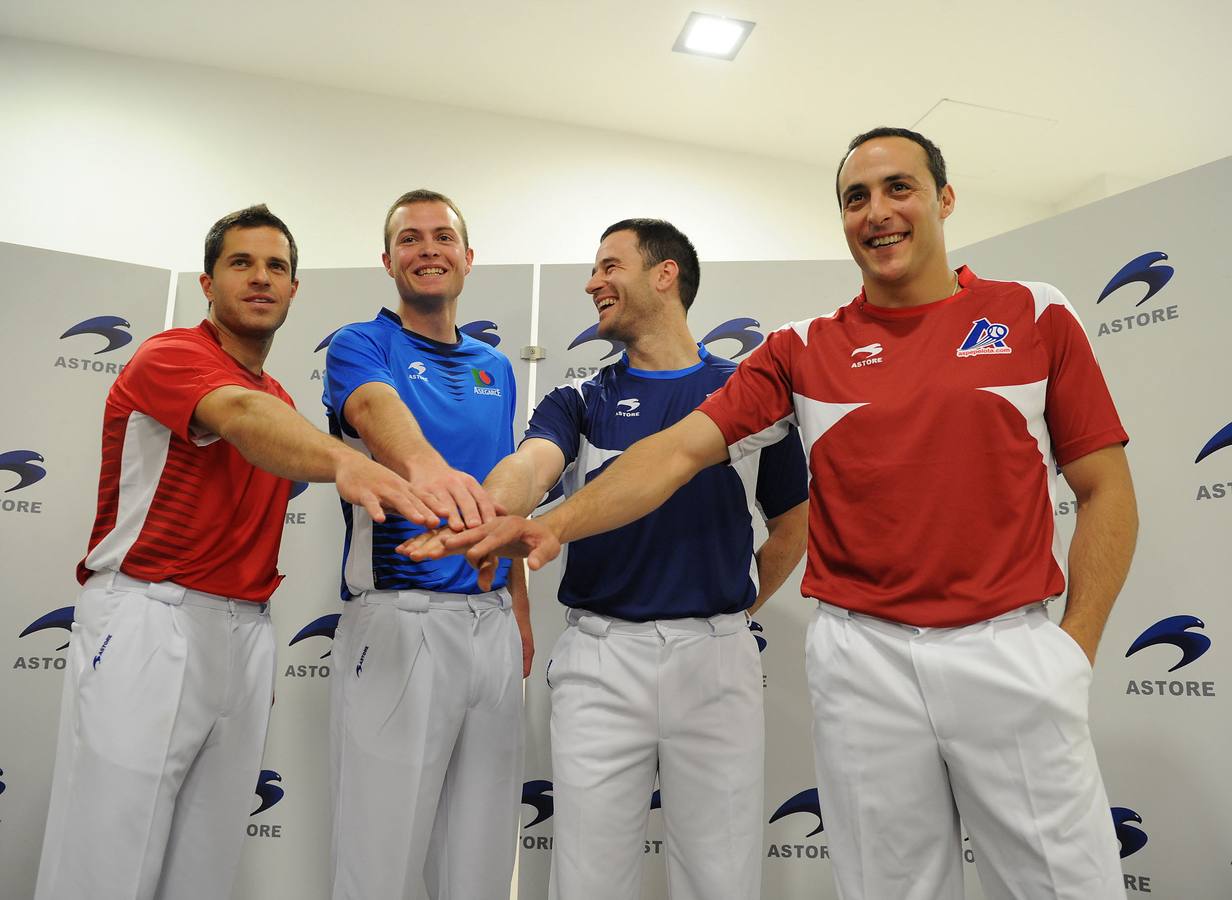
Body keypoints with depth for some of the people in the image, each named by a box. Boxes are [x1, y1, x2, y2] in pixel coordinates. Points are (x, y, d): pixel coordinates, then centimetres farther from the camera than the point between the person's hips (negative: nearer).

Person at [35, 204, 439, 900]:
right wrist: (344, 459, -51)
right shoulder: (172, 355, -6)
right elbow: (240, 415, -31)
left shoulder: (279, 399, 17)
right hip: (149, 623, -6)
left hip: (246, 630, 7)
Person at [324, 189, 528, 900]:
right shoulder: (361, 346, -1)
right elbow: (378, 410, -26)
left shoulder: (496, 368, 15)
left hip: (493, 622, 5)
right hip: (399, 618, -5)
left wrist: (520, 611, 14)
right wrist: (427, 466, -49)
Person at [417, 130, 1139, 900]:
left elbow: (1106, 490, 6)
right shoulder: (805, 349, 5)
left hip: (1012, 649, 0)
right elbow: (681, 448, -5)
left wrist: (1076, 648, -2)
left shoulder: (1036, 316, 5)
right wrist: (558, 523, -18)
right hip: (862, 655, 1)